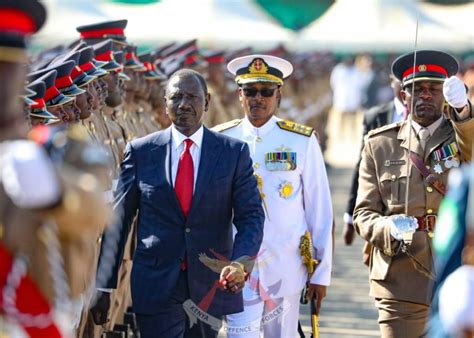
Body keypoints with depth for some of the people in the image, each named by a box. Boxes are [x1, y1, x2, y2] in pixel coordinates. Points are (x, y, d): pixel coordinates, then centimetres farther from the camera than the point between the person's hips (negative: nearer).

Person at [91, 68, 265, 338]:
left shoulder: (234, 152, 2)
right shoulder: (140, 152, 2)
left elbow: (251, 217, -2)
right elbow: (118, 220, 4)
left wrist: (241, 264, -22)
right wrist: (104, 285, 1)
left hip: (212, 284, 1)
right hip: (156, 287, -1)